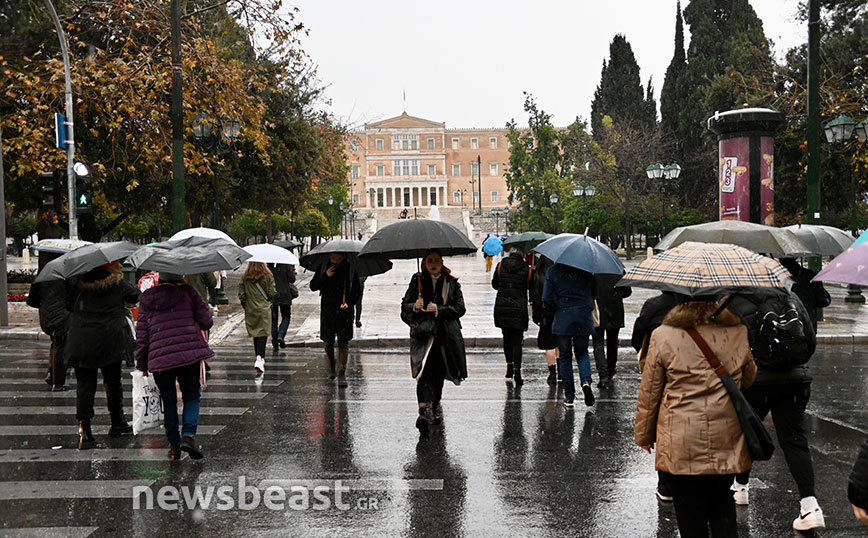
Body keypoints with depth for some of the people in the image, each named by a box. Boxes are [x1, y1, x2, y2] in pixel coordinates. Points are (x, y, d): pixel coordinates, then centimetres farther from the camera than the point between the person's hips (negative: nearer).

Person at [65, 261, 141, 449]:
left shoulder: (76, 283, -2)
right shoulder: (118, 283, -3)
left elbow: (68, 306, 6)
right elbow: (136, 296, 9)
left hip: (81, 341, 0)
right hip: (111, 341, 0)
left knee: (84, 384, 4)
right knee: (113, 381, 15)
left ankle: (84, 430, -2)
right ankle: (116, 422, 27)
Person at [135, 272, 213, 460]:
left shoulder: (146, 300, 7)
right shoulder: (188, 293, 2)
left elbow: (141, 335, 8)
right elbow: (207, 322, 2)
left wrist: (141, 364, 16)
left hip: (159, 358, 2)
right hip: (189, 354, -1)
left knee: (169, 400, 15)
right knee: (191, 396, 12)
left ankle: (174, 444, 15)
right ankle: (188, 434, -9)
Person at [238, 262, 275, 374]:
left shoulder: (245, 277, -1)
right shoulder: (267, 276, -8)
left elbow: (241, 293, 0)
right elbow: (272, 293, -6)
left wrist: (245, 305, 15)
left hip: (250, 310, 3)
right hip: (264, 309, -3)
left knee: (255, 333, 15)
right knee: (263, 333, -4)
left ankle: (260, 359, 24)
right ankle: (259, 358, -22)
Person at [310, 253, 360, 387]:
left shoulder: (350, 269, -1)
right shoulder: (323, 268, 2)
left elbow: (356, 290, 4)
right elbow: (313, 286, 0)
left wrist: (349, 303, -14)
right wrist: (325, 276, -15)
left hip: (344, 311, -1)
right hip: (327, 310, 2)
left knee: (343, 342, -6)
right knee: (328, 342, 8)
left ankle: (342, 373, -4)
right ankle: (332, 366, 33)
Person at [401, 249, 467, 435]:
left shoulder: (452, 283, 6)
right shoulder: (417, 281, 8)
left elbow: (460, 308, -1)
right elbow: (404, 305, 10)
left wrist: (438, 310, -14)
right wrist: (414, 306, -12)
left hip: (445, 335, 1)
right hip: (422, 333, -1)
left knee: (439, 372, 8)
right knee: (424, 370, -17)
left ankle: (435, 405, 31)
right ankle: (424, 410, -29)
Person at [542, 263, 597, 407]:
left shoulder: (553, 272, -3)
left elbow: (547, 299, -6)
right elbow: (594, 294, 5)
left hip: (562, 319, -1)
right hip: (583, 318, 2)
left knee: (565, 357, 8)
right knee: (582, 353, 18)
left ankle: (569, 397, 8)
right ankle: (586, 381, -10)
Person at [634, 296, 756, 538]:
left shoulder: (663, 336, -10)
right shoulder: (738, 333, -2)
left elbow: (649, 392, -2)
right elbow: (750, 380, 14)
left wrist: (643, 435, 10)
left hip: (682, 444, -3)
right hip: (727, 440, 3)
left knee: (689, 509, 9)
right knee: (722, 502, 18)